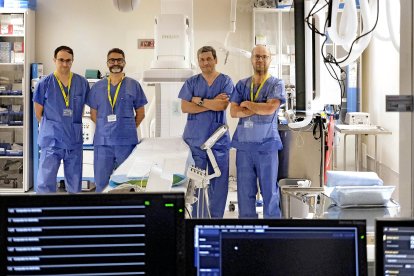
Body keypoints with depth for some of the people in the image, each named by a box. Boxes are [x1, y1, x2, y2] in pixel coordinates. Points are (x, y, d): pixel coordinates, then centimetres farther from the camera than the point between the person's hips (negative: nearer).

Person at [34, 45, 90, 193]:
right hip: (51, 141, -3)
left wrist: (72, 126, 12)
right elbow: (38, 114, 3)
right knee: (45, 183, -5)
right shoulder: (44, 84, -5)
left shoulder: (82, 83, 1)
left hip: (75, 141, 3)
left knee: (75, 185, 13)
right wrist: (53, 127, 9)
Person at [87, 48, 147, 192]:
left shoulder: (133, 85, 4)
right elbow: (93, 115, 14)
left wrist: (127, 128, 7)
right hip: (102, 142, 1)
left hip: (127, 142, -1)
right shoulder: (97, 87, 9)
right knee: (101, 182, 4)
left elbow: (140, 114, 9)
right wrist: (107, 128, 9)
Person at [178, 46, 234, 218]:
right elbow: (184, 107, -2)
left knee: (218, 181, 0)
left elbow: (223, 105, -9)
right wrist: (211, 103, -9)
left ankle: (216, 216, 11)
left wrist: (199, 101, -2)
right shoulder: (191, 82, 10)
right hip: (195, 138, 1)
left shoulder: (225, 81, 5)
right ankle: (197, 217, 10)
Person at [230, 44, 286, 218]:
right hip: (244, 145, 3)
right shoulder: (241, 85, 12)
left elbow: (270, 108, -14)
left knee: (269, 190, 2)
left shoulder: (276, 84, 2)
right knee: (245, 191, 7)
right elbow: (234, 112, 0)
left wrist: (247, 104, -2)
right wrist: (260, 109, -8)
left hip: (267, 145, -3)